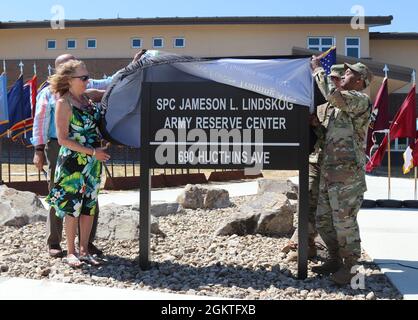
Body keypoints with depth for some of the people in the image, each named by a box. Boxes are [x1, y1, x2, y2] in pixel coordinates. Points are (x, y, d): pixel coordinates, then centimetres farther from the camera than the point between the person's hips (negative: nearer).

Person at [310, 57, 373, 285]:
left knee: (344, 222, -3)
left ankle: (349, 266, 10)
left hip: (347, 173, -9)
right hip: (329, 171, 9)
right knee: (323, 220, 13)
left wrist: (318, 69, -11)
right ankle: (335, 260, 27)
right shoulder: (342, 103, 22)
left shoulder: (360, 100, -7)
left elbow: (333, 94, -23)